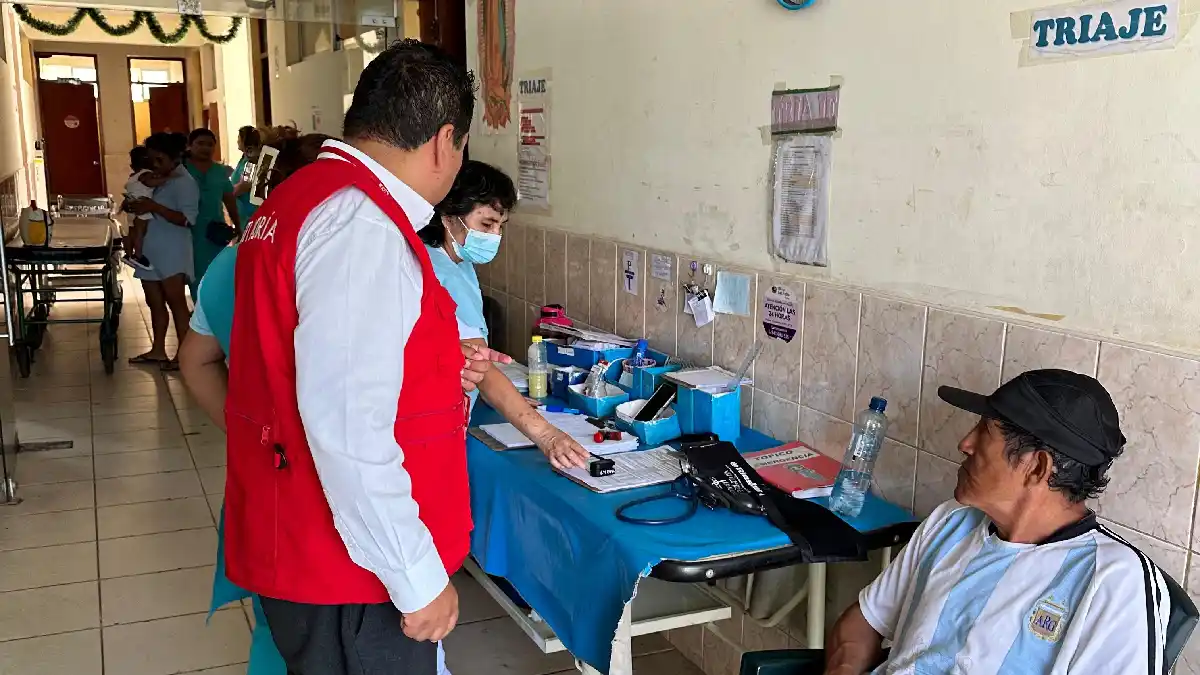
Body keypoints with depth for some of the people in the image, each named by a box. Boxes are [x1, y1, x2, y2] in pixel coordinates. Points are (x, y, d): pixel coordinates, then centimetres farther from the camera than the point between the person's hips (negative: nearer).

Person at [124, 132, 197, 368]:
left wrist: (153, 207, -24)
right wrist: (134, 206, 1)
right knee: (155, 303, 12)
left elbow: (187, 219, -20)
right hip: (149, 251, 8)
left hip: (171, 253, -8)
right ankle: (157, 350, 19)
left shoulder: (184, 183, -9)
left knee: (176, 302, -8)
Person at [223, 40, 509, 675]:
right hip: (349, 574, -10)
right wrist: (417, 577, -21)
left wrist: (441, 367, 13)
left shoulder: (302, 196, 12)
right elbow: (348, 428, -28)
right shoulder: (362, 224, -21)